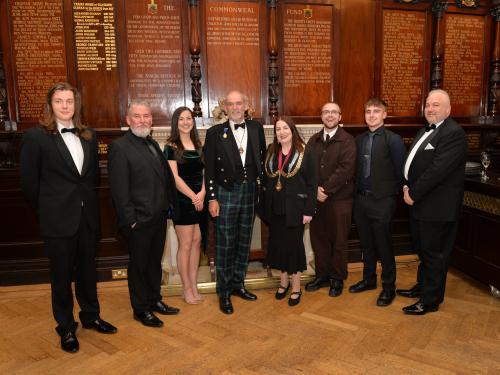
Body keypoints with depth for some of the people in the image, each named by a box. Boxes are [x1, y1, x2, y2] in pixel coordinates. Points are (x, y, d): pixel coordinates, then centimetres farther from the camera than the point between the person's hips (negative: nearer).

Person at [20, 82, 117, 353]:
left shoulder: (88, 135, 6)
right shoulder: (36, 136, -8)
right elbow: (29, 181, -4)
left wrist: (87, 200, 9)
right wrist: (49, 209, 2)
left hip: (87, 216, 4)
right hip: (58, 219, -4)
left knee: (87, 269, 17)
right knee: (61, 275, 10)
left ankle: (90, 316, 36)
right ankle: (66, 328, 27)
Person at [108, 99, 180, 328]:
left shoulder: (153, 144, 12)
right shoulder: (119, 147, -13)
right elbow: (119, 189, -17)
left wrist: (168, 206, 8)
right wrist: (130, 220, -18)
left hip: (159, 217, 7)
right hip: (139, 221, -7)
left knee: (155, 262, 20)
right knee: (139, 265, 9)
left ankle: (154, 300, 37)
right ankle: (141, 309, 25)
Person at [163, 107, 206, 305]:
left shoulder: (198, 146, 12)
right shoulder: (171, 147, -4)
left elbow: (205, 173, 9)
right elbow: (174, 177, -10)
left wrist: (202, 194, -8)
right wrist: (193, 197, -12)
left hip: (199, 200, 5)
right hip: (182, 199, -5)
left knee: (197, 242, 7)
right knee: (186, 244, -1)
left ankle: (194, 286, 18)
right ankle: (187, 289, 12)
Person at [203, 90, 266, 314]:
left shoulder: (256, 129, 6)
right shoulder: (215, 133, -3)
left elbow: (263, 159, 11)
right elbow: (209, 169, -4)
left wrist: (262, 187, 5)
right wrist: (211, 198, -9)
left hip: (250, 191, 4)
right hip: (226, 192, -3)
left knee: (244, 241, 13)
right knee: (225, 243, 2)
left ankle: (238, 284, 29)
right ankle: (224, 292, 16)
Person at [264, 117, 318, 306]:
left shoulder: (305, 152, -7)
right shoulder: (271, 152, 6)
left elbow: (312, 183, -8)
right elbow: (266, 179, 7)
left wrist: (308, 210, -12)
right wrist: (266, 205, 2)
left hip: (295, 208, -4)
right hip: (275, 208, 4)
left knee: (293, 245, 5)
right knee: (278, 244, 11)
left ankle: (296, 287, 20)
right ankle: (283, 282, 30)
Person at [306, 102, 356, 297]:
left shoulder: (347, 140, -4)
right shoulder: (313, 140, 12)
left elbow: (345, 169, -14)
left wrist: (326, 189, -16)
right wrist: (315, 189, -8)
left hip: (339, 199, -4)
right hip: (316, 198, 4)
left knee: (338, 240, 6)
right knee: (318, 237, 10)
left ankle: (337, 279, 22)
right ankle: (322, 275, 27)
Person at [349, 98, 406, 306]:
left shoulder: (393, 139, -8)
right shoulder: (359, 139, 8)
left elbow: (401, 171, -6)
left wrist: (393, 192, -1)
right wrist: (357, 191, 6)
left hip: (382, 201, -5)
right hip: (361, 199, 5)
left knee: (384, 245, 4)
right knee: (366, 243, 16)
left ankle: (388, 287, 20)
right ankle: (369, 279, 32)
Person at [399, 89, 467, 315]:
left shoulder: (454, 134, -17)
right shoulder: (425, 131, 14)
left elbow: (438, 170, -24)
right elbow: (414, 164, 16)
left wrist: (414, 193, -18)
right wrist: (407, 187, 0)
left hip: (437, 207, -9)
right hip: (420, 203, 9)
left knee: (434, 253, 3)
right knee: (422, 249, 22)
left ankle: (430, 300, 17)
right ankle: (422, 286, 40)